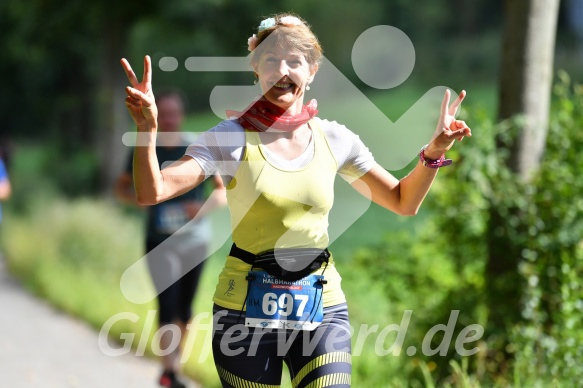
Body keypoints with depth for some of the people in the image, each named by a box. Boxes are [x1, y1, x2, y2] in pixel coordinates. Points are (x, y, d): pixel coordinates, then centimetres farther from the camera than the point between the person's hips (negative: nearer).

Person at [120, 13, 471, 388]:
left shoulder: (334, 139, 2)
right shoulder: (232, 138, -7)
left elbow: (403, 201, 13)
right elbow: (153, 192, -16)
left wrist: (434, 152, -3)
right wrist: (148, 130, -31)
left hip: (322, 307, 2)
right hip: (247, 310, -2)